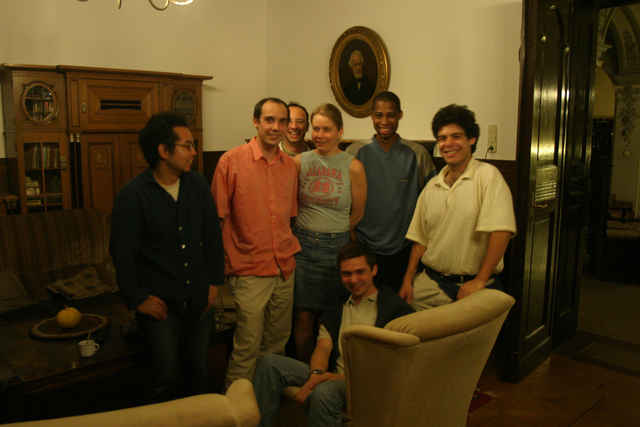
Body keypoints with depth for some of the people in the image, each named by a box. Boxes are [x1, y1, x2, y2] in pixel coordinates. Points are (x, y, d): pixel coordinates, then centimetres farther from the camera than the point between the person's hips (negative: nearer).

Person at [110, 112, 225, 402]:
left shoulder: (197, 185, 3)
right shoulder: (133, 196, -12)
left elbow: (213, 236, 9)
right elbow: (122, 253, -9)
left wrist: (215, 281, 7)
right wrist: (138, 298, -7)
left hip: (199, 299, 4)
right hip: (160, 302, -4)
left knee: (198, 369, 16)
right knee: (167, 377, 3)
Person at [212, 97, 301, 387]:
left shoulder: (290, 165, 8)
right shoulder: (231, 161, -8)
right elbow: (217, 218, -7)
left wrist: (292, 250, 10)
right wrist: (220, 267, -10)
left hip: (285, 269, 6)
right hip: (249, 270, -5)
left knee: (277, 342, 17)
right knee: (247, 346, 0)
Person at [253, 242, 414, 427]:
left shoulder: (396, 307, 2)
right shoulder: (335, 311, 22)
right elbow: (323, 348, 11)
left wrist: (347, 376, -18)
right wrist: (316, 375, -13)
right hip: (335, 377, 6)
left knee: (324, 392, -38)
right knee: (270, 362, -11)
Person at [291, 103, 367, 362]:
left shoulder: (353, 167, -3)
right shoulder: (299, 161, 2)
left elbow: (357, 213, 6)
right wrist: (308, 233, 10)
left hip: (337, 247, -1)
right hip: (302, 245, 1)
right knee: (304, 317, 5)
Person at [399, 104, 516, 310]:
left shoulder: (487, 175, -11)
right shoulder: (432, 186, 8)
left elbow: (501, 231, -20)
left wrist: (480, 281, -18)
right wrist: (408, 279, 6)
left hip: (473, 285, -4)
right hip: (431, 282, 5)